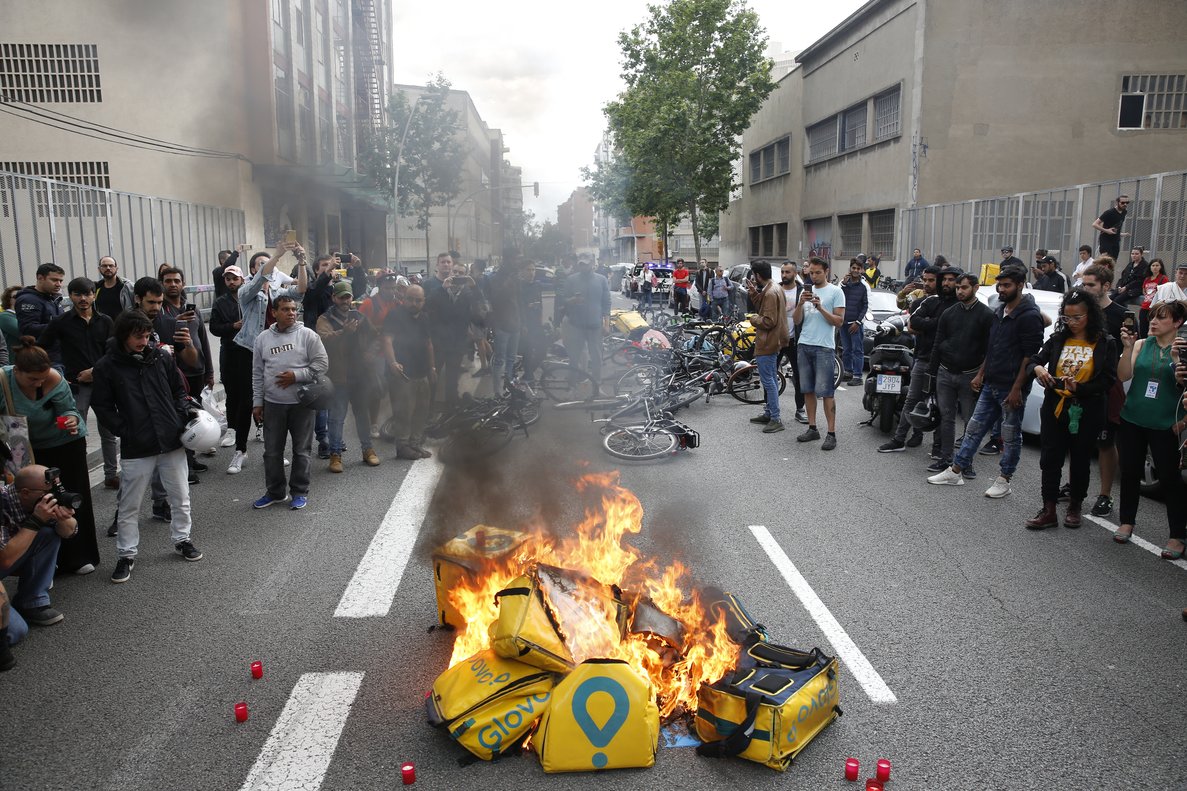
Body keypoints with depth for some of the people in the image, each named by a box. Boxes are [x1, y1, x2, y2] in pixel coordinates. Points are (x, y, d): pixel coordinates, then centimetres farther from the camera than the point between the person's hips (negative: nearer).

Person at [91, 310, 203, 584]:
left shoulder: (161, 356, 2)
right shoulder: (107, 366, -5)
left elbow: (179, 390, 13)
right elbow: (102, 406, -1)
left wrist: (187, 410, -4)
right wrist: (125, 431, -10)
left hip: (172, 440, 3)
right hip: (136, 448, -2)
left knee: (180, 496, 13)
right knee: (130, 505, 7)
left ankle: (182, 539, 32)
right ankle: (126, 554, 21)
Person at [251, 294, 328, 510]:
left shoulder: (307, 335, -3)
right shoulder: (263, 338, 7)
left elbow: (321, 364, -5)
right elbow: (257, 373, 11)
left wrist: (296, 375, -14)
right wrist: (257, 402, 7)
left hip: (302, 402, -3)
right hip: (272, 403, 3)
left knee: (302, 450, 5)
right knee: (272, 451, 9)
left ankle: (300, 492, 17)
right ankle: (275, 492, 23)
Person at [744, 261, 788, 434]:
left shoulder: (770, 293, -21)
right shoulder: (775, 288, 11)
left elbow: (768, 321, -25)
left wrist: (754, 318, -9)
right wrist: (754, 293, 7)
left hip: (767, 343, -11)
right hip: (773, 341, 11)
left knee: (768, 381, -7)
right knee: (771, 379, 17)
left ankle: (776, 419, -4)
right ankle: (769, 413, 27)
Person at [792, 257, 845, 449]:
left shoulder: (836, 292, 0)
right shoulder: (806, 291, 15)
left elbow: (839, 321, -7)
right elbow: (796, 320, 8)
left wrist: (820, 308, -17)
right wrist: (801, 303, -9)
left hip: (824, 347, -6)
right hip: (804, 345, 6)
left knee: (825, 392, -7)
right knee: (808, 390, 9)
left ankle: (832, 434, -5)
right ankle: (812, 429, 17)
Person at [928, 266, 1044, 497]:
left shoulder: (1029, 316, -14)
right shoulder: (1000, 311, 12)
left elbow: (1030, 355, -17)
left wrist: (1017, 388, -19)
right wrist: (981, 374, 15)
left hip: (1011, 387, -8)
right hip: (990, 384, 8)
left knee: (1011, 435, 5)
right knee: (974, 428, 11)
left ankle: (1004, 480, 16)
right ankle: (955, 472, 17)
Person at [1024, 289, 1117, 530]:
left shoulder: (1105, 344, -5)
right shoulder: (1058, 339, 4)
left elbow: (1108, 380, -9)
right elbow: (1034, 361, 7)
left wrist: (1078, 388, -24)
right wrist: (1037, 369, -17)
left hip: (1086, 412, -2)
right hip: (1055, 408, 2)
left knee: (1080, 461, 12)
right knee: (1050, 459, 2)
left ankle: (1074, 507, 28)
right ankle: (1049, 511, 8)